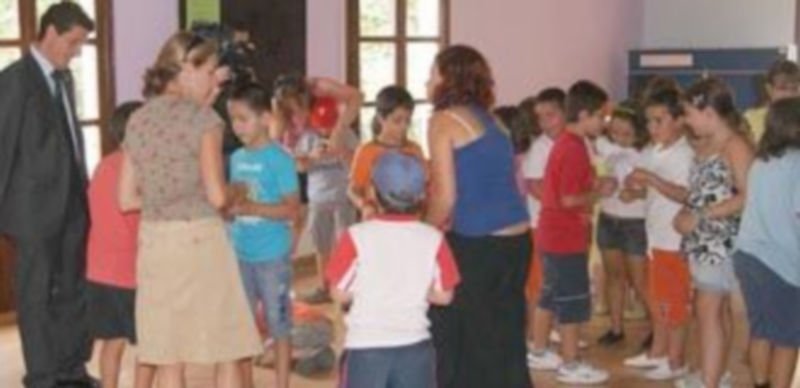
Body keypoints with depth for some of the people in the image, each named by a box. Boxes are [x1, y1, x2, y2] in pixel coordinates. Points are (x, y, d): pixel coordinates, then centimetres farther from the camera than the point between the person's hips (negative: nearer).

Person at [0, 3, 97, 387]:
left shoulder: (63, 77, 11)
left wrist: (82, 190, 10)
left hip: (72, 204, 7)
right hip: (35, 209, -7)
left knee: (73, 290, 13)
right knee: (36, 296, 4)